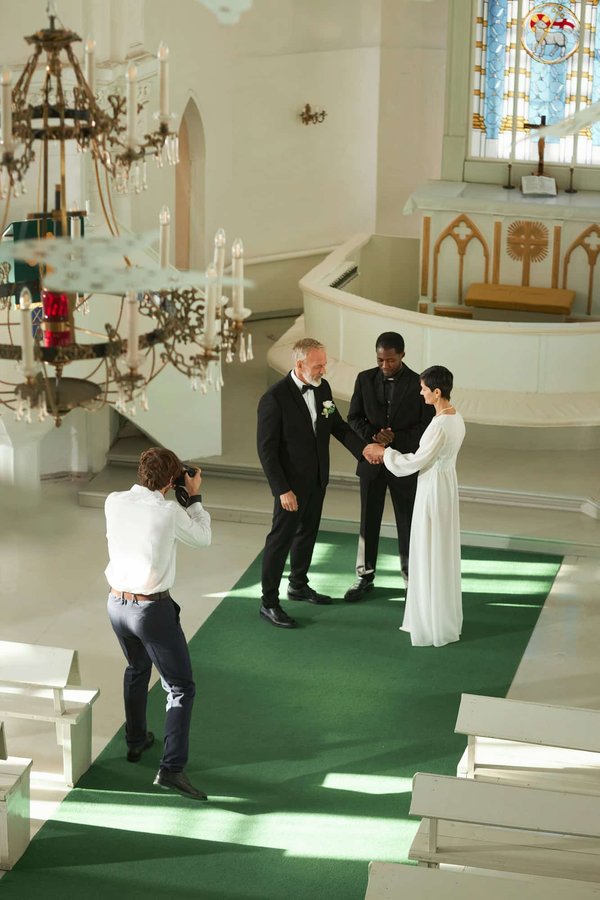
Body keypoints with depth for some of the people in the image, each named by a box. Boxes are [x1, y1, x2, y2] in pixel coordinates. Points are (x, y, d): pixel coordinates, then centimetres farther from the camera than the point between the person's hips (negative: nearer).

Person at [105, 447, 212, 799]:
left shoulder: (114, 502, -5)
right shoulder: (170, 512, -17)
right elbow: (203, 537, 0)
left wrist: (161, 494, 13)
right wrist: (194, 496, 8)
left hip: (117, 602, 6)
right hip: (153, 609, -6)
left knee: (137, 668, 32)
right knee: (181, 688, 4)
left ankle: (136, 741, 46)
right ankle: (172, 768, -6)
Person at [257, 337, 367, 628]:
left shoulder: (322, 388, -2)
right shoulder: (275, 399, -23)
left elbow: (338, 425, 9)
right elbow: (266, 449, -21)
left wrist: (363, 449, -6)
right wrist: (282, 490, -23)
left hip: (317, 478, 7)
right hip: (292, 483, -7)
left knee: (308, 533, 21)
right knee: (281, 538, 1)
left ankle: (298, 585, 39)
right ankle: (269, 602, 11)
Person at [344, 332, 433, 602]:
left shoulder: (419, 384, -10)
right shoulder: (365, 379, -2)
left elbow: (427, 427, -9)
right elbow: (354, 418, 1)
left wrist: (395, 438, -22)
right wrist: (372, 436, -18)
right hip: (372, 460, 2)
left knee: (407, 520, 9)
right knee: (368, 520, 11)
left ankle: (410, 571, 27)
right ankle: (365, 576, 22)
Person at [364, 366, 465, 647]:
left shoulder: (440, 425, -26)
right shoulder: (455, 418, 4)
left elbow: (414, 462, -19)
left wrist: (384, 451, -5)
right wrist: (388, 452, 8)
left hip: (433, 492, -10)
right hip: (444, 487, 10)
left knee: (431, 556, 3)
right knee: (442, 553, 18)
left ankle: (434, 626, 13)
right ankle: (444, 617, 30)